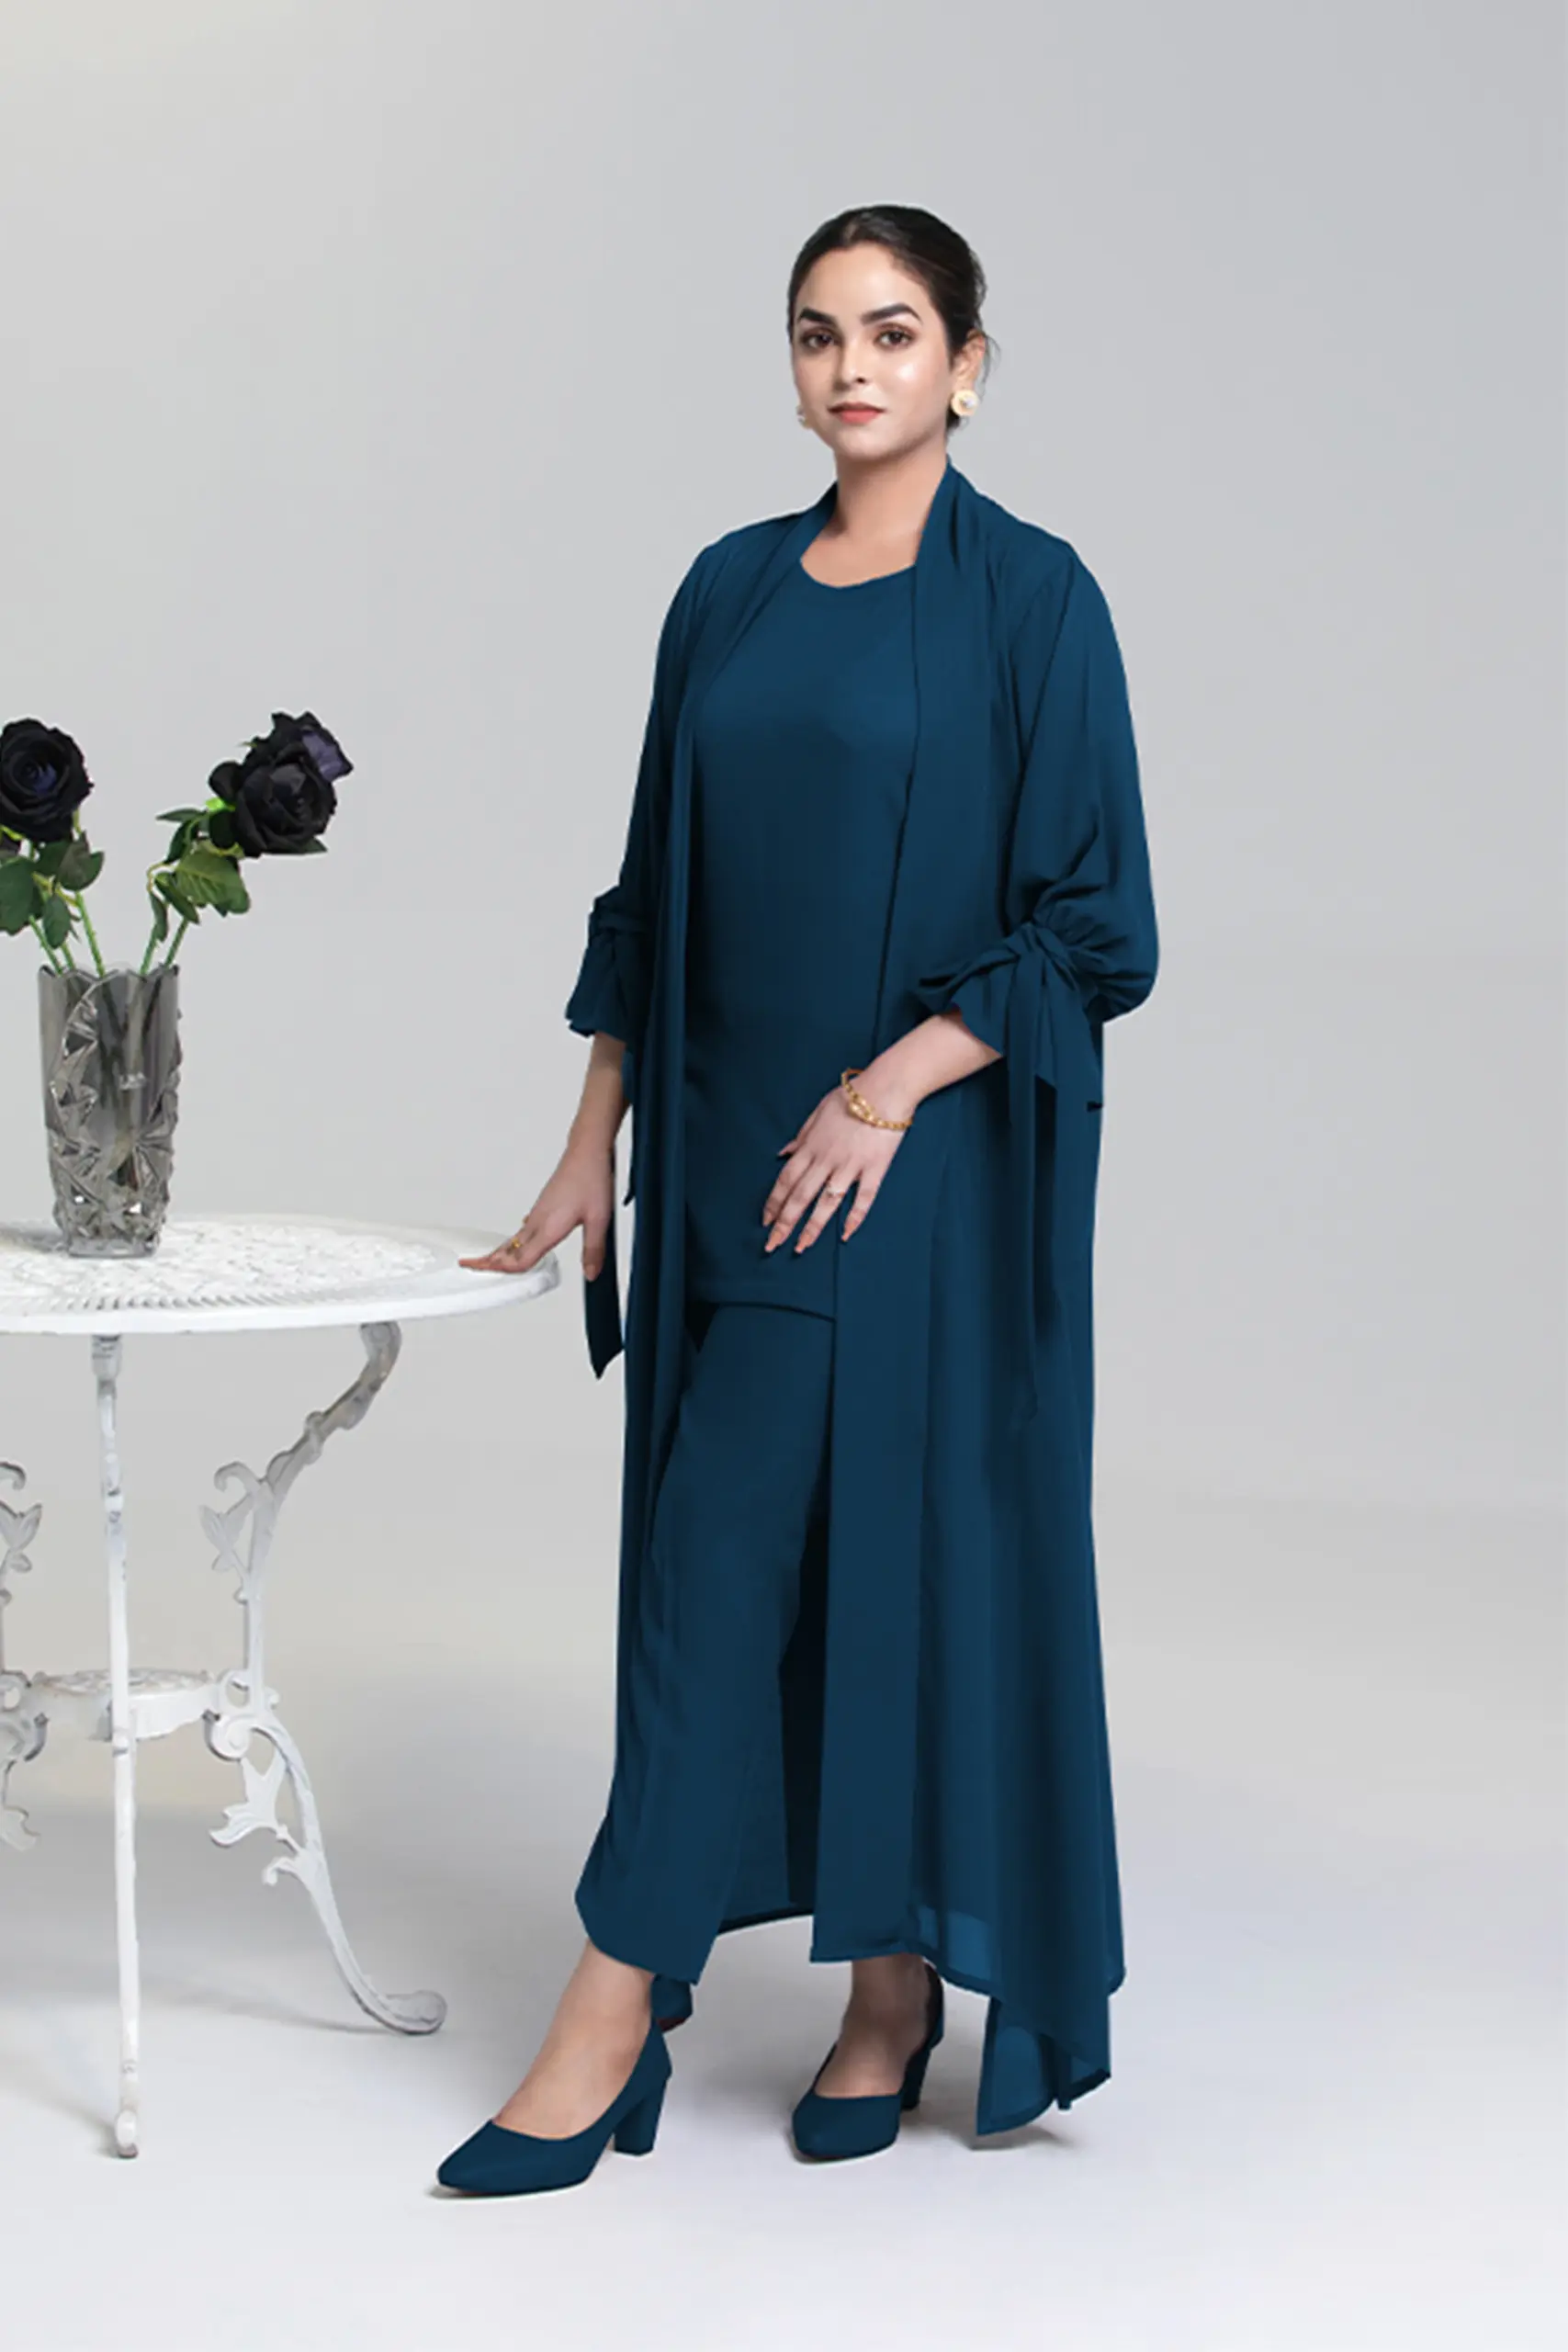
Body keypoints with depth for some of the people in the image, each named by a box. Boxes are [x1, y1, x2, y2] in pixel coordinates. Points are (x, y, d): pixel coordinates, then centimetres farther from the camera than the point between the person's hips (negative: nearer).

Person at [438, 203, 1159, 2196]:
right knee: (731, 1557, 7)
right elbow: (657, 891, 14)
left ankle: (615, 2014, -2)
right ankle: (889, 1996, 20)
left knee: (753, 1546, -8)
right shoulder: (730, 591, 11)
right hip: (729, 1143, 6)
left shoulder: (1030, 597, -6)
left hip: (918, 1162, -6)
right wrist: (594, 1145, 10)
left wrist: (887, 1086, -17)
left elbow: (1093, 922, -9)